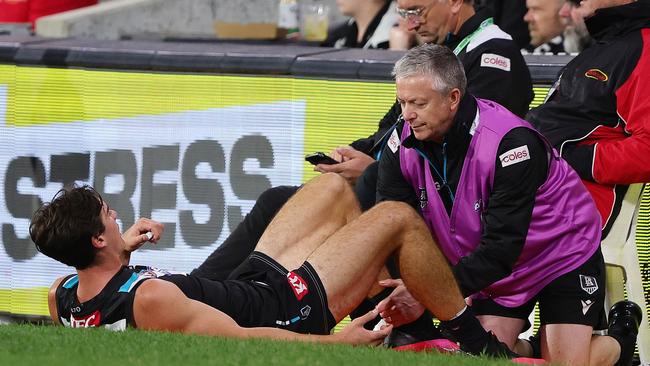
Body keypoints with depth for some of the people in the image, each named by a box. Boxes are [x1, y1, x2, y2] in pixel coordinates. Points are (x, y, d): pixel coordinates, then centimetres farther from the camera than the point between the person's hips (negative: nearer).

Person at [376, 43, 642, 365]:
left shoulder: (510, 143, -34)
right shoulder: (402, 144, -16)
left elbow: (501, 248, -37)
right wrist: (387, 302, -36)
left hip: (563, 254, -5)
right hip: (494, 267, 5)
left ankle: (622, 336, 23)